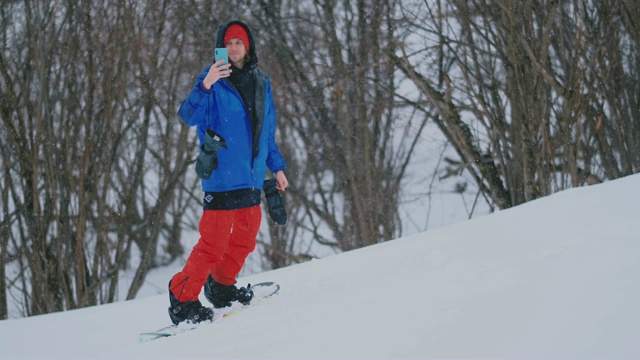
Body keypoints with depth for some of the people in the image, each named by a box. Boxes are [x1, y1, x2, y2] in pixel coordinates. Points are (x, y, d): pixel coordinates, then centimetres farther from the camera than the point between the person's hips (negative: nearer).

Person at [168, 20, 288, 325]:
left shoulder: (260, 83, 11)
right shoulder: (214, 79, -8)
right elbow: (189, 116, -23)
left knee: (244, 240, 16)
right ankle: (182, 300, 1)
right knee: (214, 244, -9)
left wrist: (276, 166, 21)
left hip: (252, 179, 7)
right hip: (222, 177, -7)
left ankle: (222, 287, 34)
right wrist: (205, 85, -38)